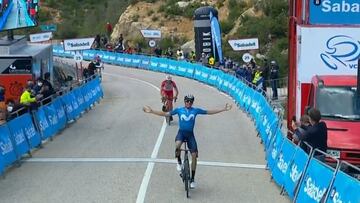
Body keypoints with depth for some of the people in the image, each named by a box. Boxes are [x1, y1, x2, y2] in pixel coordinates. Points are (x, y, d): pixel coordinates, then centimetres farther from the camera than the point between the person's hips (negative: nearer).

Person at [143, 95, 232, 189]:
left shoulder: (196, 110, 3)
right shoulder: (179, 110, 2)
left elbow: (209, 112, 8)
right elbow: (165, 114, 4)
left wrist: (223, 109, 5)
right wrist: (151, 111, -2)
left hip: (190, 134, 2)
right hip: (181, 132, -2)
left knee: (194, 155, -7)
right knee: (177, 145, -36)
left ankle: (192, 179, 6)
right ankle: (179, 162, -6)